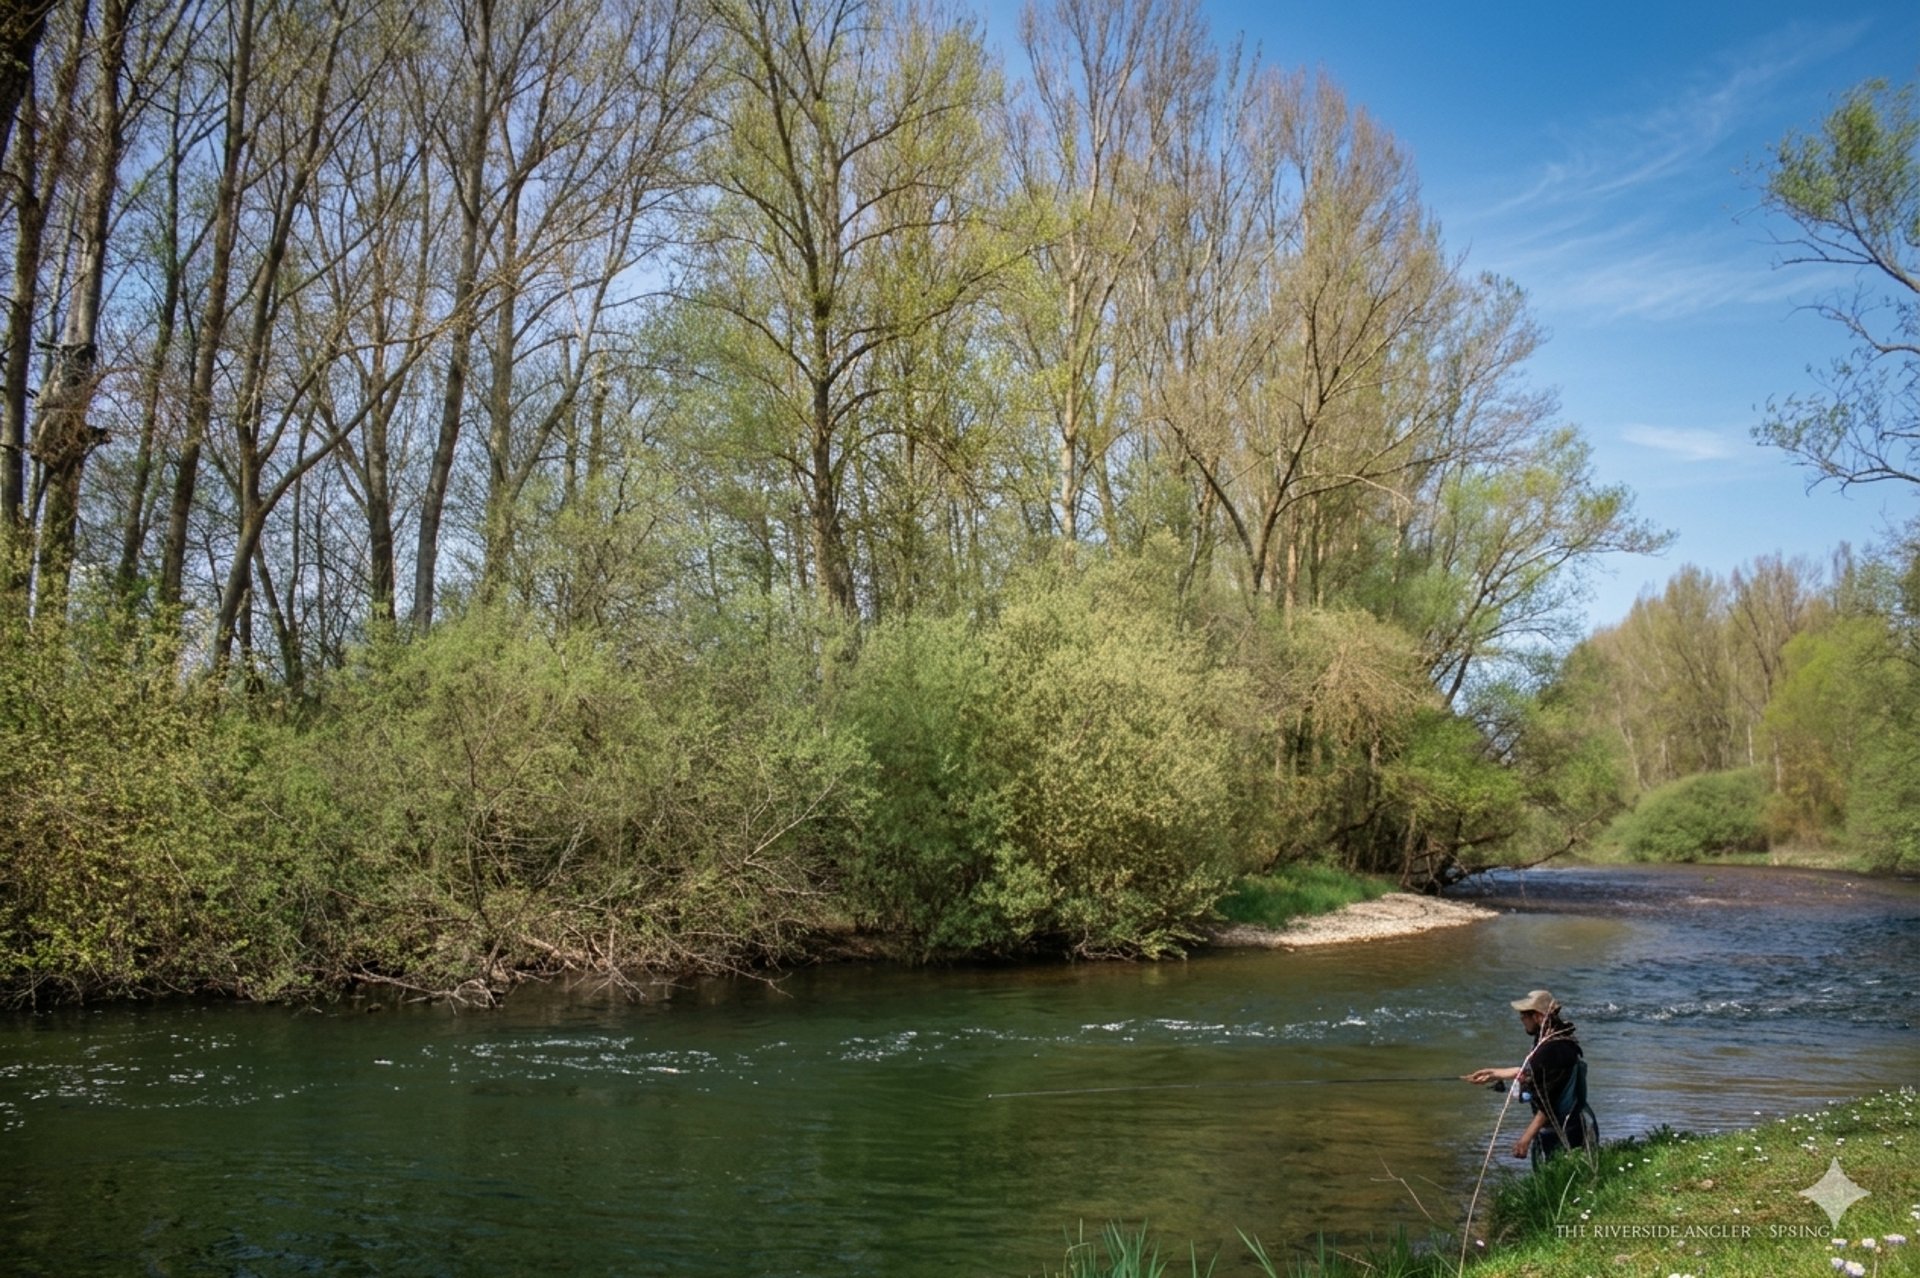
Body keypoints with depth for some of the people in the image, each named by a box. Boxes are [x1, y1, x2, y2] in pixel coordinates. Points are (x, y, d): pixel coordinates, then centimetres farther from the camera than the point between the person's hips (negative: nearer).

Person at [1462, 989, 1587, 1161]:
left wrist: (1526, 1137, -21)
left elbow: (1550, 1103, -24)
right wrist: (1493, 1074, 31)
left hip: (1560, 1136, -10)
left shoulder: (1556, 1049, -23)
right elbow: (1527, 1071, 24)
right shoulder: (1546, 1041, 8)